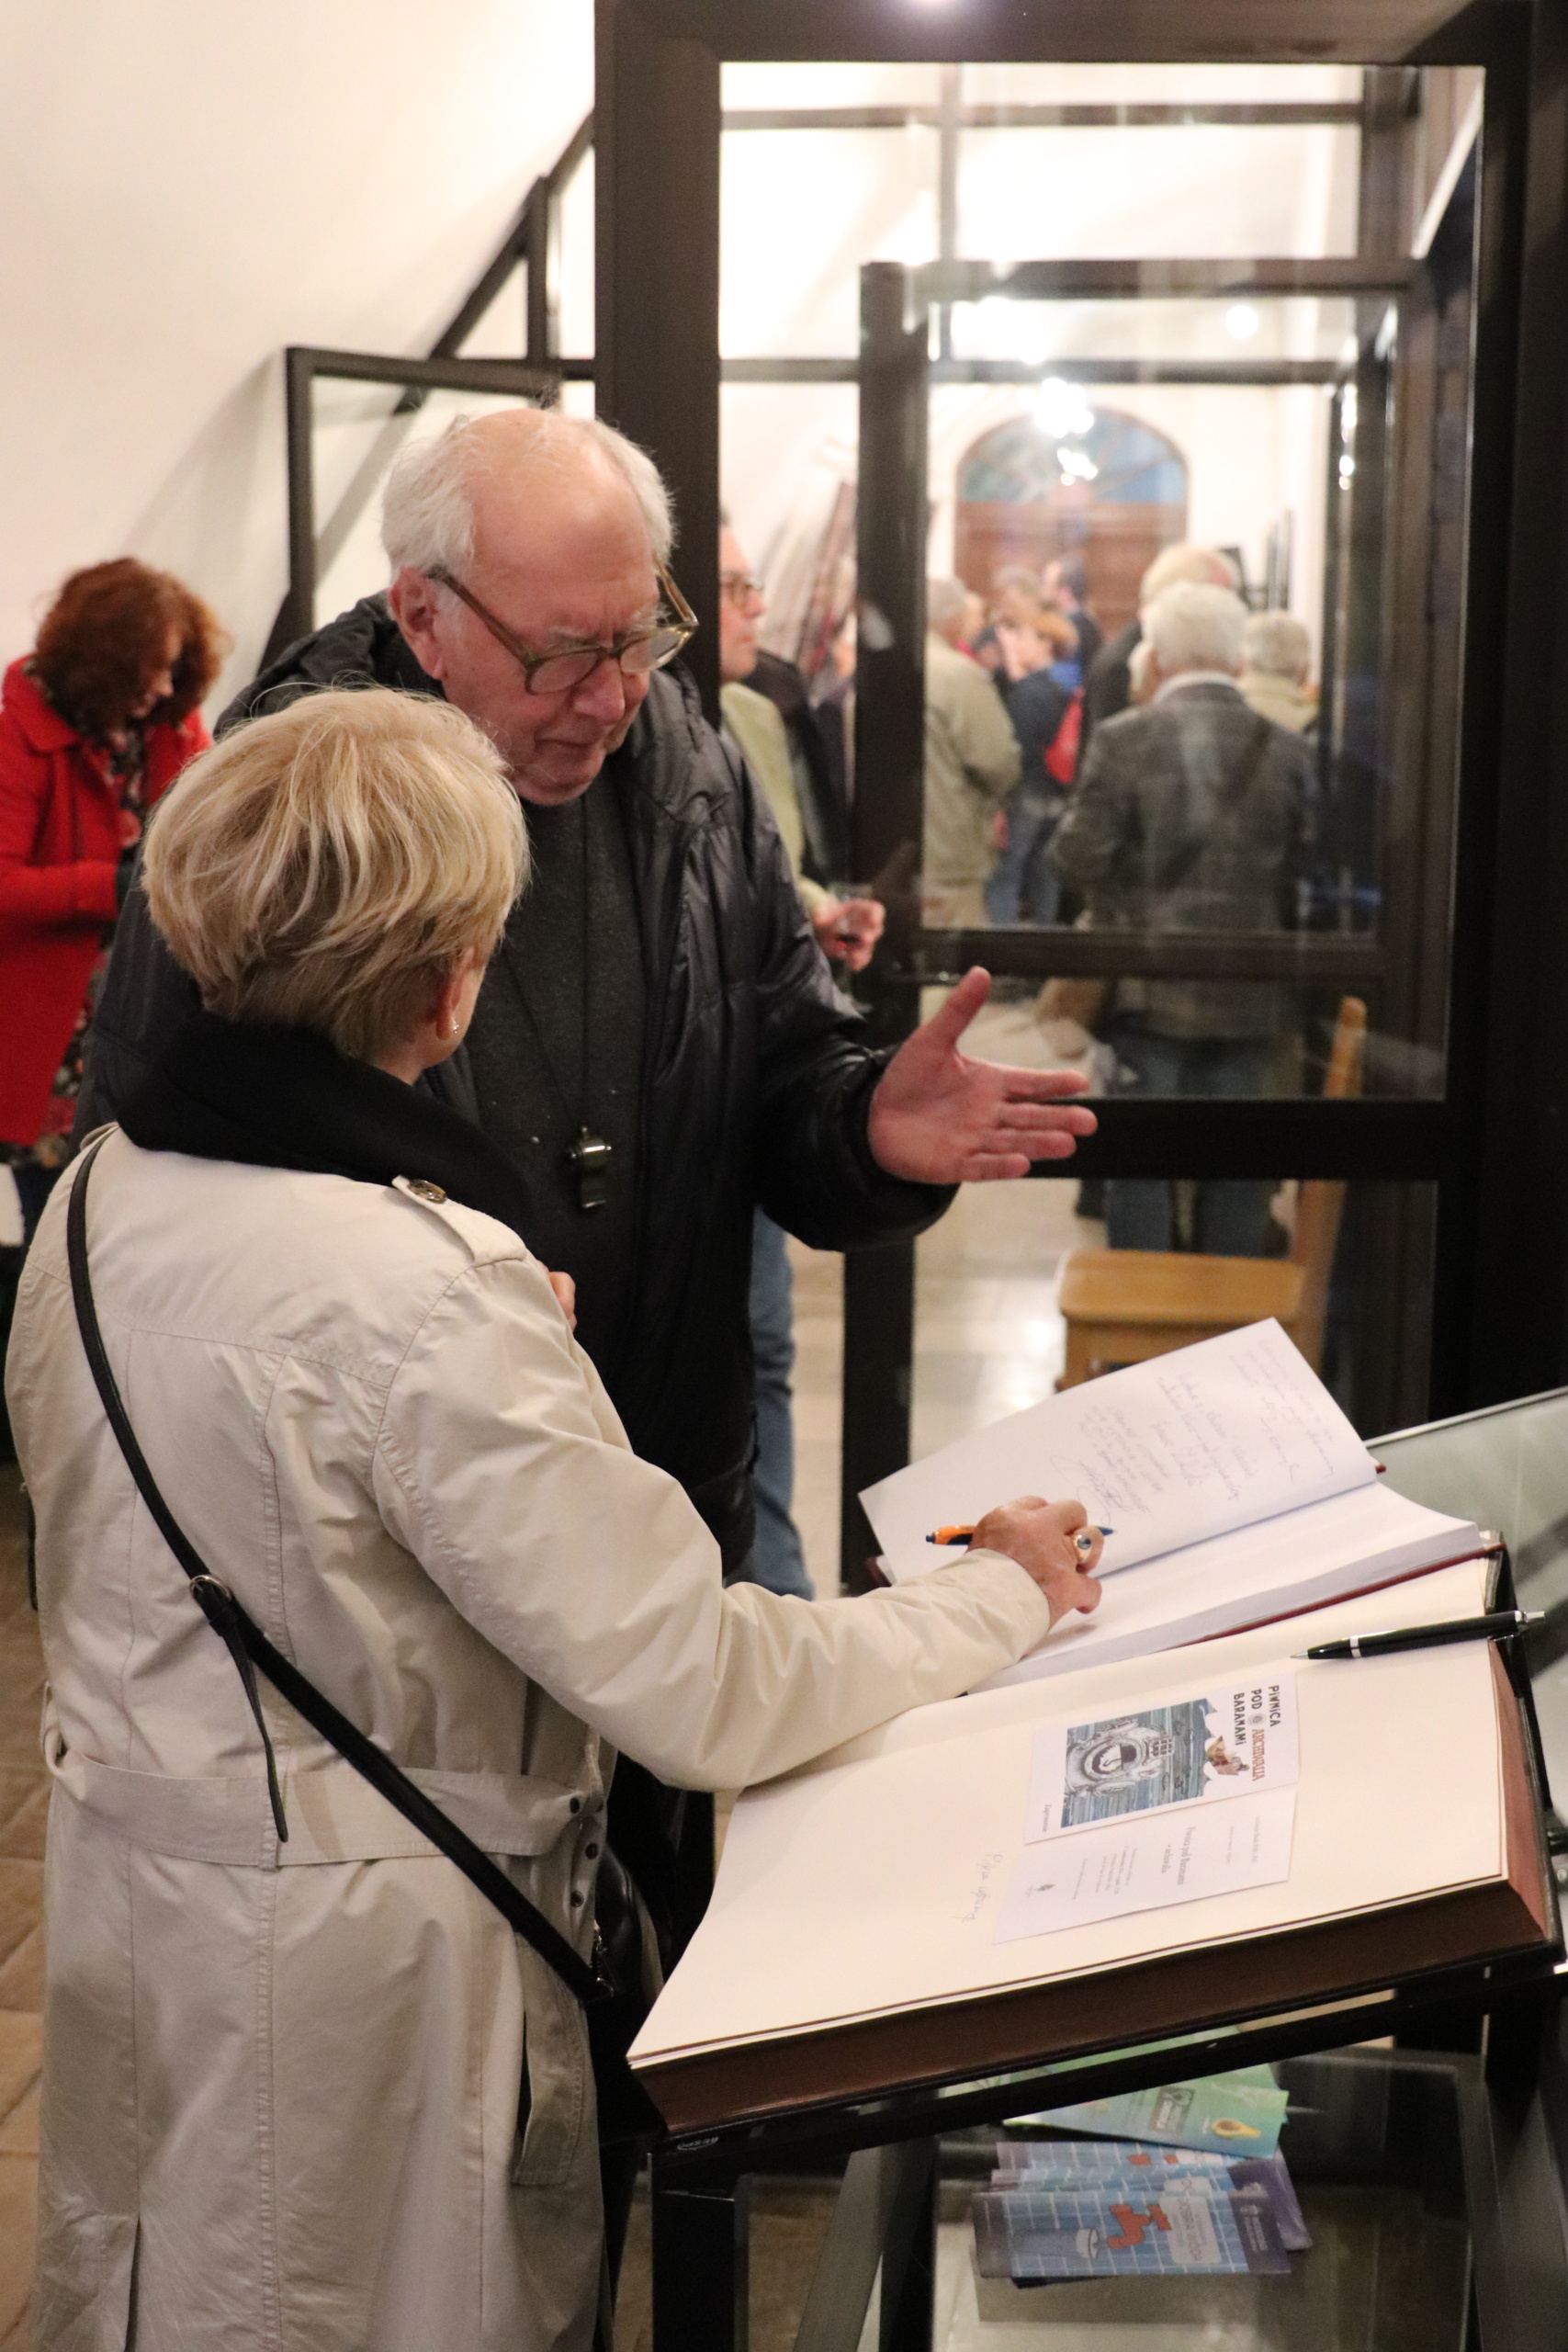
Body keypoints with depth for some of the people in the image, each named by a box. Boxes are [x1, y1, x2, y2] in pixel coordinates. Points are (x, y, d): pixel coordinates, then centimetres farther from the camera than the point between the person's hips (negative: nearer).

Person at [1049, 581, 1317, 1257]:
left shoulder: (1123, 740, -10)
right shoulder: (1285, 751, -2)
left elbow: (1079, 859, -11)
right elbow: (1303, 871, 3)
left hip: (1149, 986, -2)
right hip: (1250, 996, 2)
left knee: (1141, 1157, 6)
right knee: (1236, 1167, 10)